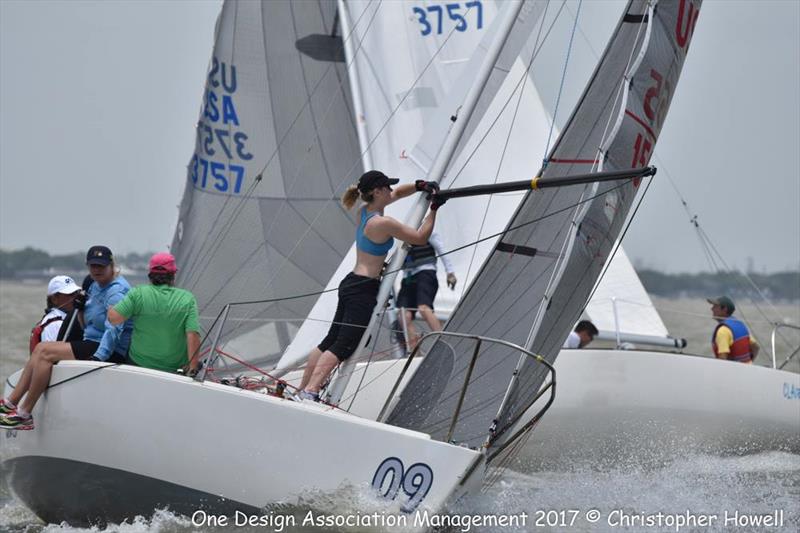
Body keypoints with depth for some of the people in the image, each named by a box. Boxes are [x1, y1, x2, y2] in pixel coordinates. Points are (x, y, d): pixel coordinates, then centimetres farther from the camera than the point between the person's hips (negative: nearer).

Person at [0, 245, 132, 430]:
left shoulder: (116, 291, -16)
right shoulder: (96, 285, 16)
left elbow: (114, 329, -28)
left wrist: (98, 356, -34)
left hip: (110, 352, -10)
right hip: (93, 344, 10)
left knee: (45, 352, -18)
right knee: (41, 348, 3)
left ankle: (24, 414, -16)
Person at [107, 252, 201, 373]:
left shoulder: (138, 294, -6)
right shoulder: (187, 299, -3)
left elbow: (114, 318, -10)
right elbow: (193, 335, -11)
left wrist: (110, 308, 13)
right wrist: (192, 368, -12)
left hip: (140, 363, 0)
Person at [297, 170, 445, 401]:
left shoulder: (365, 211, 9)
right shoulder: (382, 223, -17)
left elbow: (398, 193, 26)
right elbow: (420, 238, -9)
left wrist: (420, 185, 11)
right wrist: (434, 209, -3)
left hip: (351, 284, 9)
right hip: (365, 289, -9)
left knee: (331, 340, 13)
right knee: (343, 347, -11)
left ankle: (303, 389, 15)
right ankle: (310, 392, -20)